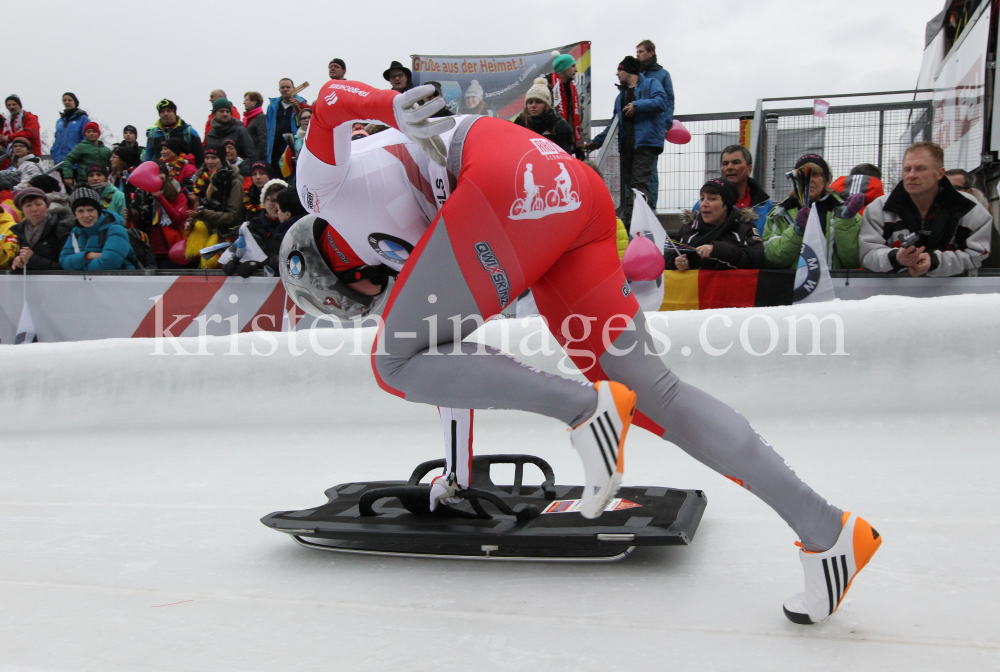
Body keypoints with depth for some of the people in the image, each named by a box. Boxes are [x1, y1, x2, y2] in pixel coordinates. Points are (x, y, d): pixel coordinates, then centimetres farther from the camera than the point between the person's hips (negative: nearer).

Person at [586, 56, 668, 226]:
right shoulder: (621, 94, 28)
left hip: (645, 142, -7)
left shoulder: (650, 84, 6)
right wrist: (596, 142, 26)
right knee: (625, 183, 5)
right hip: (626, 144, 7)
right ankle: (625, 220, 8)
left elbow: (661, 102, -13)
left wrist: (637, 105, -20)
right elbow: (615, 124, 29)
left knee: (639, 183, -16)